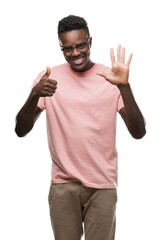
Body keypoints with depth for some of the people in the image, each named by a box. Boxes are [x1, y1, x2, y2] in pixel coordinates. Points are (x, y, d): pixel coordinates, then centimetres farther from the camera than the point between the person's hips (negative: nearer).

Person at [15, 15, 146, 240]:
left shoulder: (110, 78, -2)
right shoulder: (48, 78, 0)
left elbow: (138, 133, -10)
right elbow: (21, 130, -7)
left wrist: (124, 87, -24)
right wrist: (34, 95, -25)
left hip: (103, 186, 0)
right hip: (63, 185, 0)